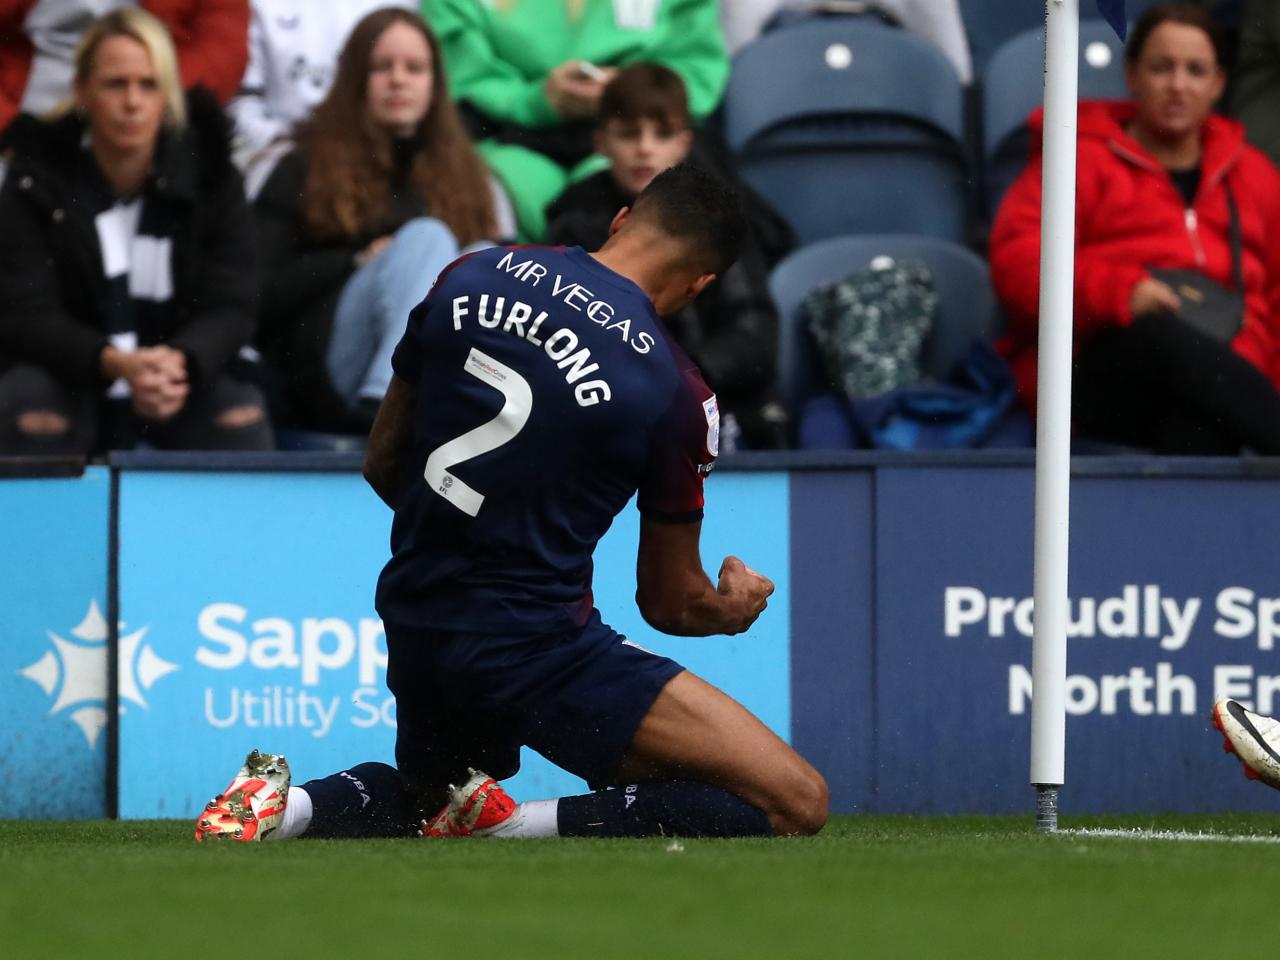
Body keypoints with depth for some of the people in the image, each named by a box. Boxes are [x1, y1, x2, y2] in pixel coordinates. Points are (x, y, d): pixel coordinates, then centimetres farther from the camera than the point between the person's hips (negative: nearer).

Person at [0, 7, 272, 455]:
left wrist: (180, 362, -34)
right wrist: (116, 364, -34)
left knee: (241, 413, -28)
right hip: (72, 379, -1)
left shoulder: (209, 179, -4)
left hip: (187, 371, 1)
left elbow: (231, 305, -9)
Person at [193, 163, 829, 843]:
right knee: (796, 804, -8)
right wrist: (734, 608, 25)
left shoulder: (468, 277, 3)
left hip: (413, 627, 6)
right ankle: (513, 825, -17)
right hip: (538, 650, -6)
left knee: (426, 797, 37)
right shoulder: (675, 394, -9)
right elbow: (670, 604, 3)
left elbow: (381, 466, 13)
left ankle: (285, 804, 4)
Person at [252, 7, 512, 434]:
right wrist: (357, 262, -6)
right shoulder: (306, 171, 13)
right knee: (425, 237, -25)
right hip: (325, 377, -3)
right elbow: (256, 294, 2)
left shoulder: (463, 175, 24)